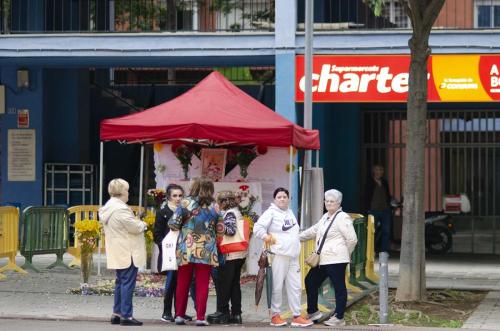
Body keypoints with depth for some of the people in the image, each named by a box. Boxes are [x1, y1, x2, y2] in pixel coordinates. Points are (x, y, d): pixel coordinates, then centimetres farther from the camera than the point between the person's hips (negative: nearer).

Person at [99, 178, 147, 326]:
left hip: (117, 252, 10)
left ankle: (116, 314, 18)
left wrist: (138, 224, 10)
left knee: (120, 282, 16)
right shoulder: (120, 209, -20)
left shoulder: (108, 208, 12)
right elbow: (135, 227, -21)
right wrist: (142, 224, 0)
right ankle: (126, 316, -7)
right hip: (127, 252, -10)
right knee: (128, 283, -7)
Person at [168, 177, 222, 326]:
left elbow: (173, 224, -7)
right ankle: (200, 317, 1)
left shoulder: (185, 203, -4)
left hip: (186, 250, 0)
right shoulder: (214, 208, 2)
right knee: (202, 285, 4)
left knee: (182, 284, 10)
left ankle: (179, 315, 12)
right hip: (206, 252, 0)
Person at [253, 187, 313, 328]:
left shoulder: (290, 212, 19)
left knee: (295, 286, 7)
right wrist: (267, 237, -19)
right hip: (279, 255, -7)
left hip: (293, 256, 7)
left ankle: (296, 316, 11)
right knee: (277, 286, -5)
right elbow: (257, 228, -12)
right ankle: (275, 315, 3)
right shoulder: (271, 213, -4)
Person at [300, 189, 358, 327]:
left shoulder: (342, 218, -11)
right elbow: (313, 231, 29)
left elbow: (352, 239, -13)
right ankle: (313, 312, 26)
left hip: (336, 260, -10)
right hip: (323, 260, 10)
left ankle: (339, 318, 2)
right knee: (310, 282, 15)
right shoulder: (325, 217, 17)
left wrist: (343, 253, -1)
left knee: (339, 287, -3)